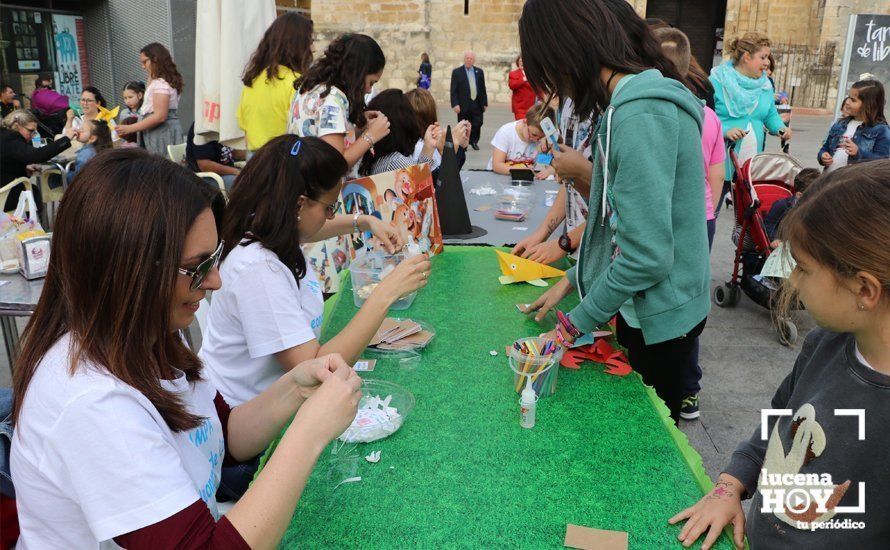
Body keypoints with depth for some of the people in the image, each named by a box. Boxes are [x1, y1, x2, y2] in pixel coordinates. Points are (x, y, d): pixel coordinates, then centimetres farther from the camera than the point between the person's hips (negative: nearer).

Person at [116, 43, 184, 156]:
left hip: (161, 133, -10)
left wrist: (130, 128, -17)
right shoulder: (158, 80, 20)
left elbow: (160, 116, -21)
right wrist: (151, 78, 25)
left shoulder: (161, 82, -12)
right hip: (157, 133, 10)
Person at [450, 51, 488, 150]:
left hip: (477, 105, 3)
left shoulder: (479, 72, 11)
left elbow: (483, 89, 13)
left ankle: (474, 141, 23)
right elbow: (453, 90, -4)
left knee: (477, 125, 2)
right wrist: (455, 104, -13)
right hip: (464, 105, -3)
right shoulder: (457, 72, 0)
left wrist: (485, 103, 9)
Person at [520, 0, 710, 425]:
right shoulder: (640, 97, 5)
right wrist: (572, 278, 11)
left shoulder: (640, 115, -26)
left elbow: (647, 255, -27)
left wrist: (577, 323, -15)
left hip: (660, 315, -9)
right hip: (644, 307, 9)